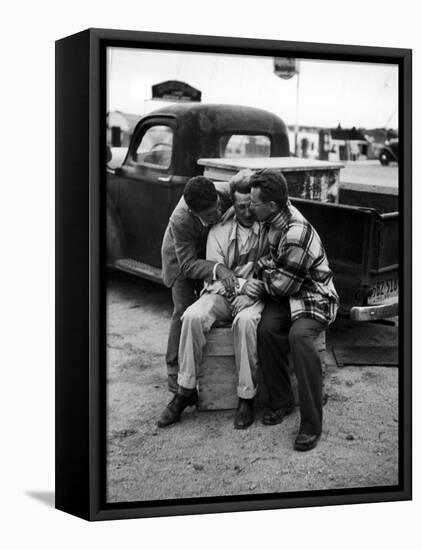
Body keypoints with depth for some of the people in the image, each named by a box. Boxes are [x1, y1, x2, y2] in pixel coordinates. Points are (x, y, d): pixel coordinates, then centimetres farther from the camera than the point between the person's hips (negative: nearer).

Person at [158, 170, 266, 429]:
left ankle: (247, 397, -25)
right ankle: (186, 391, -17)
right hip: (221, 293, 3)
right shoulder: (219, 231, 8)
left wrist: (252, 293, -18)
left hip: (254, 296, -2)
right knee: (193, 316, -28)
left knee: (246, 320, -37)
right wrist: (240, 284, -17)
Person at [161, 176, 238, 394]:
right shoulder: (181, 221, -41)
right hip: (182, 256, -4)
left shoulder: (228, 194, -35)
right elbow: (188, 265, -33)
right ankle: (174, 369, 2)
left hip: (214, 250, 4)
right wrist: (217, 269, -52)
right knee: (184, 310, -12)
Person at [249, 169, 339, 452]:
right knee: (266, 329, -24)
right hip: (285, 296, 8)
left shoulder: (296, 235, -29)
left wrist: (262, 266, -2)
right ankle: (281, 401, -5)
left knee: (299, 336, -36)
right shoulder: (278, 213, -1)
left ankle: (312, 424, -27)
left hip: (314, 298, -7)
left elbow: (282, 285, -19)